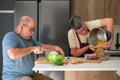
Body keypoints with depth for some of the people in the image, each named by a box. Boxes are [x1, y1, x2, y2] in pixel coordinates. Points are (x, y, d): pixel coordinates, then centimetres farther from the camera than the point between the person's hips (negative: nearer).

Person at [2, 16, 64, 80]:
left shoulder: (29, 39, 12)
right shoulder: (10, 37, -13)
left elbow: (43, 46, 19)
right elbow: (13, 54, -31)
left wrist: (55, 47, -2)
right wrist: (32, 48, -21)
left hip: (30, 75, 8)